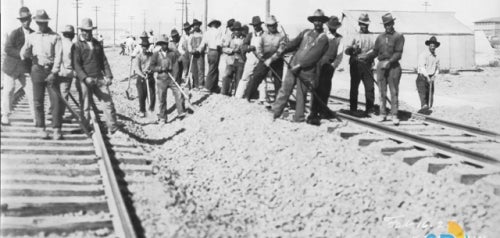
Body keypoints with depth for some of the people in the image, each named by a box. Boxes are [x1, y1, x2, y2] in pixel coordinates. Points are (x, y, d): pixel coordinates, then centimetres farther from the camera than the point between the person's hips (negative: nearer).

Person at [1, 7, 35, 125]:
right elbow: (7, 49, -16)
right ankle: (5, 115, 12)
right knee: (9, 90, 1)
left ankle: (36, 117, -1)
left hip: (26, 68, 3)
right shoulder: (14, 33, -8)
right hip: (12, 66, -3)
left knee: (31, 91, -5)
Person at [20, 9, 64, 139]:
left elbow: (58, 55, -4)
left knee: (56, 100, -7)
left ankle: (57, 129, -1)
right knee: (38, 101, 4)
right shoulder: (31, 37, 10)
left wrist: (54, 73, -13)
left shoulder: (55, 37, 2)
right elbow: (24, 53, 6)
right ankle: (40, 127, 12)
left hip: (51, 71, -2)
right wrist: (26, 54, -19)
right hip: (37, 70, 2)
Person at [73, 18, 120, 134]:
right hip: (85, 80, -4)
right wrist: (85, 78, -20)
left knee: (108, 103, -3)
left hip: (99, 78, 4)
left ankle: (113, 129, 1)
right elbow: (76, 64, -8)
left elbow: (104, 61, 15)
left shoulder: (97, 44, 16)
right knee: (86, 106, 1)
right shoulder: (77, 45, -1)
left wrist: (108, 76, 3)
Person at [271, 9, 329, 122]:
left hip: (306, 70, -4)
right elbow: (294, 43, 12)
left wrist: (300, 65, -17)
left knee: (301, 94, 2)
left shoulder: (323, 38, -2)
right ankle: (275, 113, 7)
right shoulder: (306, 32, 16)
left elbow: (314, 55, -12)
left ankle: (299, 117, 15)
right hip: (293, 65, 4)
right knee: (285, 90, 2)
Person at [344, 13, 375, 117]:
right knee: (354, 87, 2)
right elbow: (347, 51, 4)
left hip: (367, 64, 1)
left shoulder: (371, 36, 13)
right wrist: (353, 48, -16)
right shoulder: (354, 35, 8)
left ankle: (369, 110, 3)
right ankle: (353, 109, 11)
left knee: (370, 87, -4)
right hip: (355, 64, -1)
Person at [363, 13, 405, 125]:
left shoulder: (398, 36, 1)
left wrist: (389, 61, -18)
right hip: (381, 65, 4)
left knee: (394, 92, -2)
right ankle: (382, 114, 12)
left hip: (393, 66, -3)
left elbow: (398, 54, -7)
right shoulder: (380, 37, 13)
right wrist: (365, 57, 5)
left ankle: (394, 115, -1)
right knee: (382, 92, 5)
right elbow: (375, 52, 17)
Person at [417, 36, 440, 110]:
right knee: (422, 92, -22)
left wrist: (434, 76, 2)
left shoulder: (436, 57, 14)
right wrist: (427, 77, -23)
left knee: (430, 95, 2)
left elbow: (437, 68, 22)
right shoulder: (423, 54, -6)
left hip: (431, 79, 6)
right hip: (422, 77, -6)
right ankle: (424, 105, -38)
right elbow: (422, 66, -15)